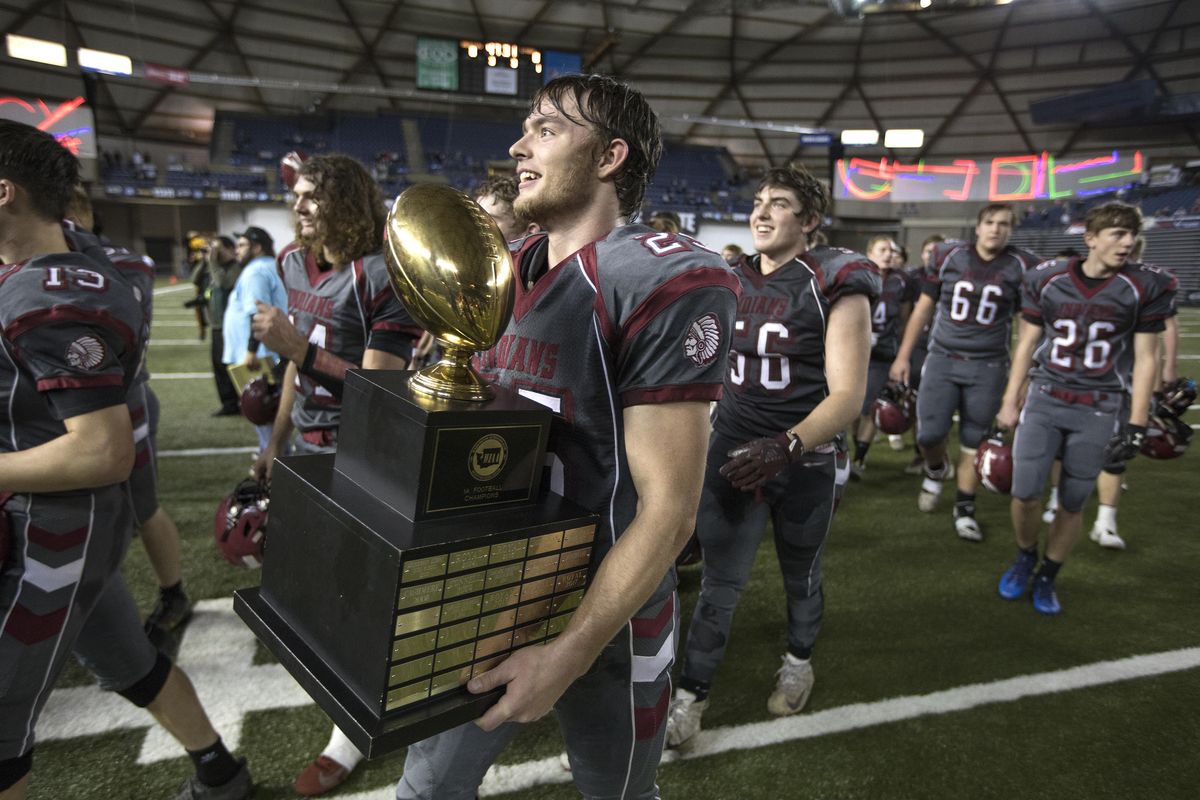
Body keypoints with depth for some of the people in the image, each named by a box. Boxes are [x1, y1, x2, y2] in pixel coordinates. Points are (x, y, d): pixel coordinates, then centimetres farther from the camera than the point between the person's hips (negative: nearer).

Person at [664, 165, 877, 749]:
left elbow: (847, 396, -20)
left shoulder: (835, 287, -14)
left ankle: (799, 661, 49)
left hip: (806, 463, -2)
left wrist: (786, 446, -34)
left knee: (800, 578, 21)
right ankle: (692, 693, 25)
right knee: (720, 583, 7)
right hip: (732, 451, 3)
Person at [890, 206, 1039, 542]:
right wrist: (903, 356, 6)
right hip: (942, 360, 1)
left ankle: (965, 509, 21)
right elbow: (923, 308, 7)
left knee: (973, 443, 6)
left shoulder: (1021, 267, 0)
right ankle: (937, 469, 29)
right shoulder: (949, 257, 2)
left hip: (987, 368, 0)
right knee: (929, 433, -6)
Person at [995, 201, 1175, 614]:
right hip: (1044, 400, 1)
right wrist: (1010, 402, 6)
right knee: (1025, 493, -4)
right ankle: (1025, 557, 26)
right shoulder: (1047, 279, -1)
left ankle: (1047, 577, 27)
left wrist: (1137, 425, -4)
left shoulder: (1146, 286, -3)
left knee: (1072, 503, 6)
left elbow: (1145, 359, -1)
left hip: (1098, 410, 0)